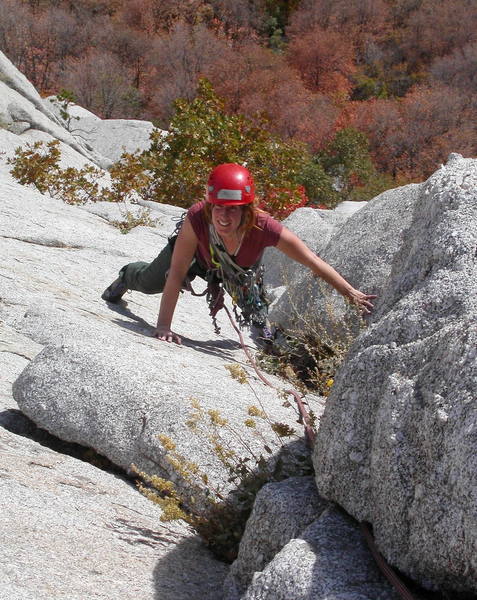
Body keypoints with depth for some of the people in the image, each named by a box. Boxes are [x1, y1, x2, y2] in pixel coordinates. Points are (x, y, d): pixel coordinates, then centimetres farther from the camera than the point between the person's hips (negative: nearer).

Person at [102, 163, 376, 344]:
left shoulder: (264, 228, -47)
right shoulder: (197, 218, -47)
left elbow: (314, 263, -39)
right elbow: (176, 274, -39)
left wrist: (352, 294, -39)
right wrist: (164, 326, -39)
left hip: (244, 268, 0)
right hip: (200, 254, 0)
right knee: (149, 283, 19)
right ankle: (127, 276, 57)